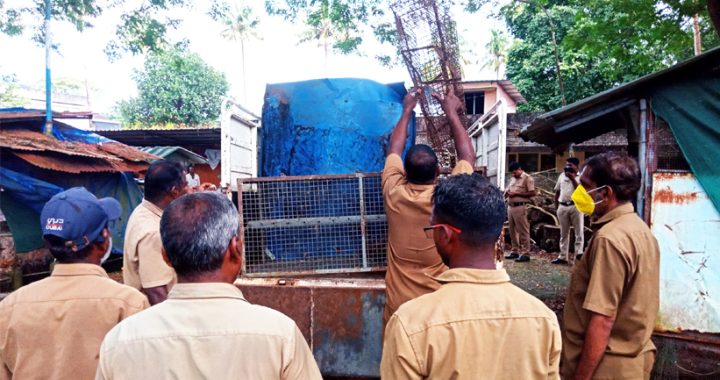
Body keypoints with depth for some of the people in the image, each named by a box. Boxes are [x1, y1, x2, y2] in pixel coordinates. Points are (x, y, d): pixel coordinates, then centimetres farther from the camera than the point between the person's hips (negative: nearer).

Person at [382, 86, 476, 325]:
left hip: (399, 306, 1)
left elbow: (394, 150, 7)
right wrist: (451, 113, 11)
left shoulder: (394, 194, -11)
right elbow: (467, 155, 3)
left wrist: (407, 111, 19)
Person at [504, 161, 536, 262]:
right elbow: (508, 190, 26)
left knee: (523, 231, -5)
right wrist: (507, 193, 2)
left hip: (520, 207, -8)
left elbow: (532, 193, -12)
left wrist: (516, 193, -15)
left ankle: (525, 253, -3)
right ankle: (515, 251, 19)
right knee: (512, 231, 11)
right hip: (510, 207, 8)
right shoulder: (512, 179, 19)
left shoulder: (527, 178, -5)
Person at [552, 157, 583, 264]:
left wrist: (573, 178, -15)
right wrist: (556, 206, 11)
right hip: (562, 207, 5)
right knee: (563, 233, 10)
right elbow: (557, 191, 16)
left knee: (579, 232, -1)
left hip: (576, 206, -4)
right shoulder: (562, 176, 13)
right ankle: (563, 257, 16)